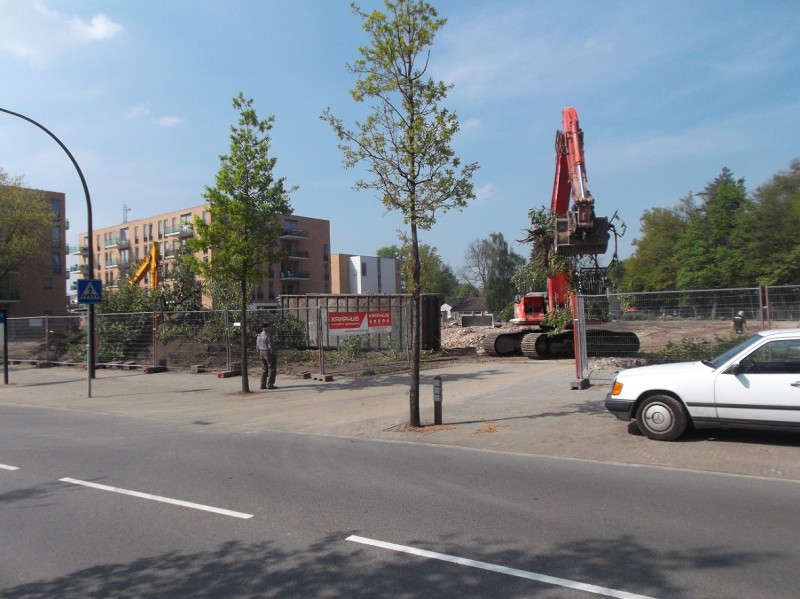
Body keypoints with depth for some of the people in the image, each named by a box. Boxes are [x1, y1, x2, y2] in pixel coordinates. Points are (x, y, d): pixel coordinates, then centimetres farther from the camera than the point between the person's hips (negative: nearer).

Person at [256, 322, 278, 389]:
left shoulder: (259, 335, 9)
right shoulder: (268, 335, -17)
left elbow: (257, 346, 13)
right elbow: (271, 346, -20)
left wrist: (260, 354, 19)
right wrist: (274, 355, -14)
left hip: (262, 353, 8)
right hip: (269, 353, -8)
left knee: (264, 369, 13)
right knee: (271, 369, -3)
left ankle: (263, 385, 13)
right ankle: (270, 385, -5)